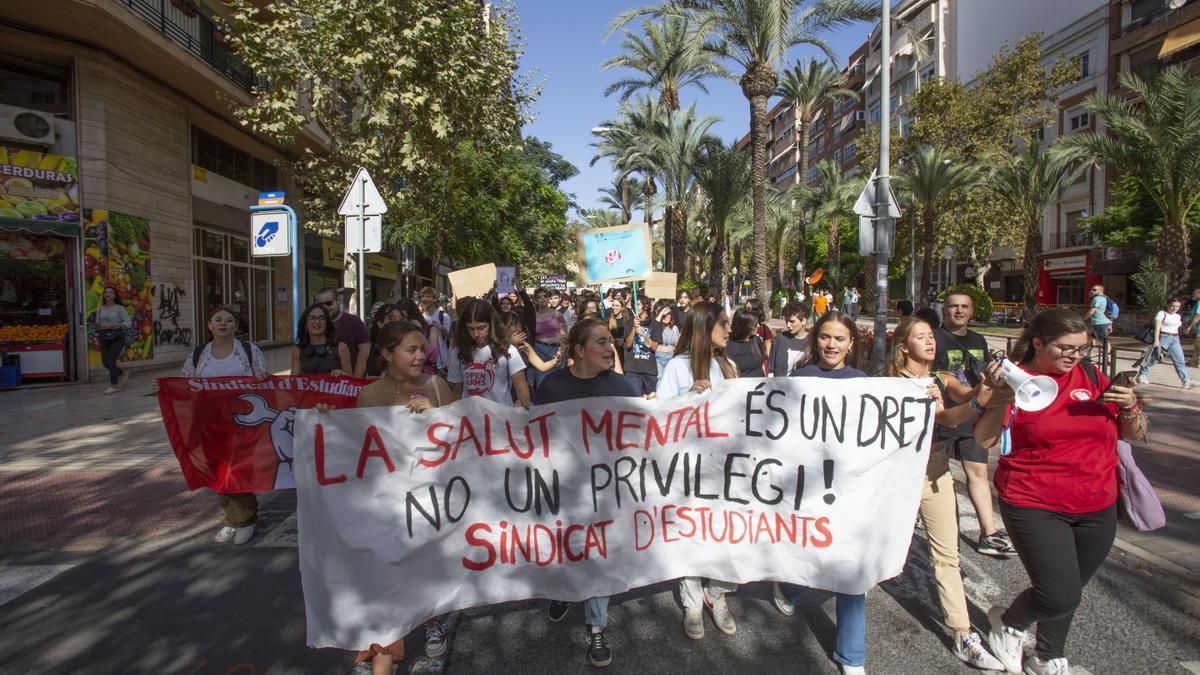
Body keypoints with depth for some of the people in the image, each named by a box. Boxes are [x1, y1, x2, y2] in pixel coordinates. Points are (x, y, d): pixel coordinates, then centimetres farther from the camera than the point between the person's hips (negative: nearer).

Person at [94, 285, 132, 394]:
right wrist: (99, 326, -8)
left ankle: (114, 385, -7)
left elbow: (128, 323, -9)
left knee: (110, 360, -16)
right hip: (104, 338, 5)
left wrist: (111, 325, -17)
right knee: (105, 362, 0)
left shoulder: (120, 308, -3)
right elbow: (97, 324, 16)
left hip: (117, 337, -5)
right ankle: (123, 373, 28)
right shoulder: (100, 309, 11)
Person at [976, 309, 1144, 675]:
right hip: (1035, 507, -5)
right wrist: (1000, 396, -28)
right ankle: (1007, 623, 22)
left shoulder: (1090, 375, 3)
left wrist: (1129, 406, -10)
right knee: (1060, 597, -10)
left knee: (1067, 593, 17)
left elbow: (1133, 434, 11)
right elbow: (984, 440, -15)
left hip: (1097, 509, 5)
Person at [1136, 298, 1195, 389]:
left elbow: (1176, 329, 21)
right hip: (1163, 337, -7)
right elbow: (1157, 327, -14)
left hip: (1175, 339, 7)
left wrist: (1177, 339, 19)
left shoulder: (1178, 316, 16)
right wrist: (1156, 340, -21)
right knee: (1154, 358, 0)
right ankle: (1141, 375, 12)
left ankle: (1185, 381, -2)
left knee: (1180, 360, -1)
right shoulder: (1162, 313, -7)